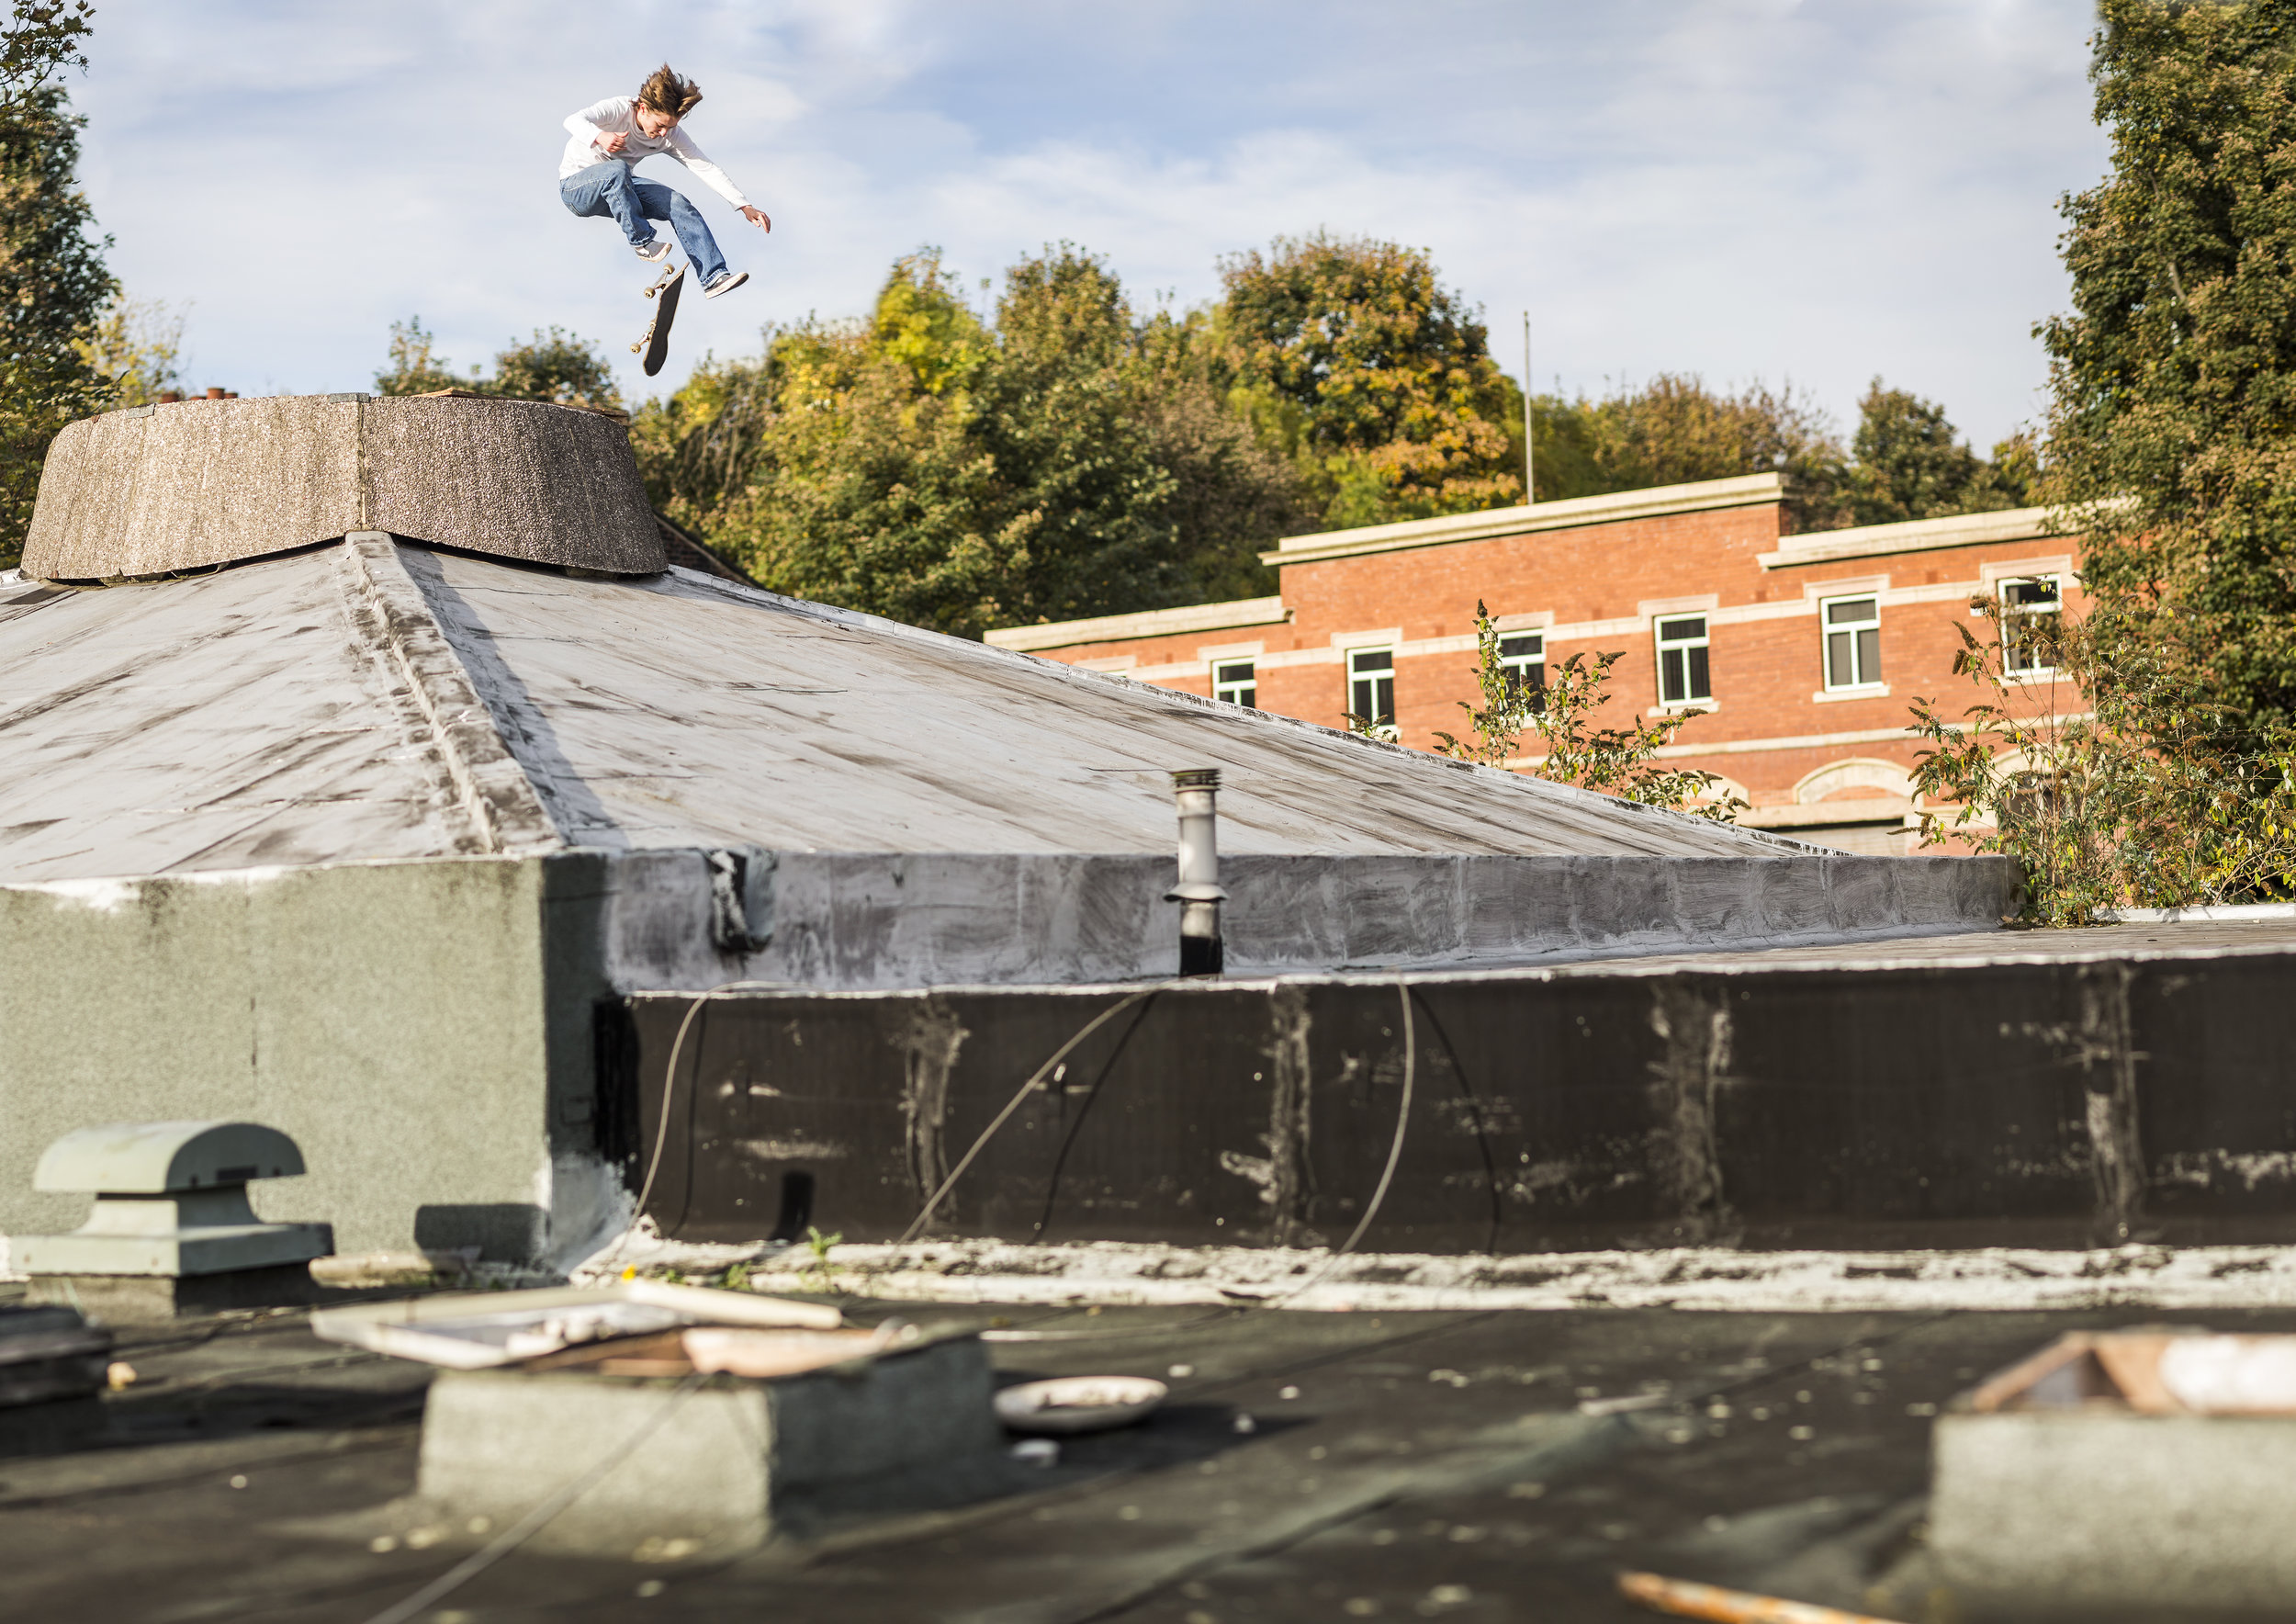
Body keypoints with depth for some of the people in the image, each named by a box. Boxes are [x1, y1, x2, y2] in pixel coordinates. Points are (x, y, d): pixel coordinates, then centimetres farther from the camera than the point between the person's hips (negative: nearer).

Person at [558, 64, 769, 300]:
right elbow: (573, 121, -36)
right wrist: (599, 137, -59)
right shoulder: (619, 109, -23)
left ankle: (713, 277, -21)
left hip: (617, 189, 5)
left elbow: (707, 168, -9)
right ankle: (642, 241, -27)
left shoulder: (671, 136, -8)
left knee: (678, 204, -17)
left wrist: (744, 206, -18)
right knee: (618, 169, -38)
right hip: (575, 188, -5)